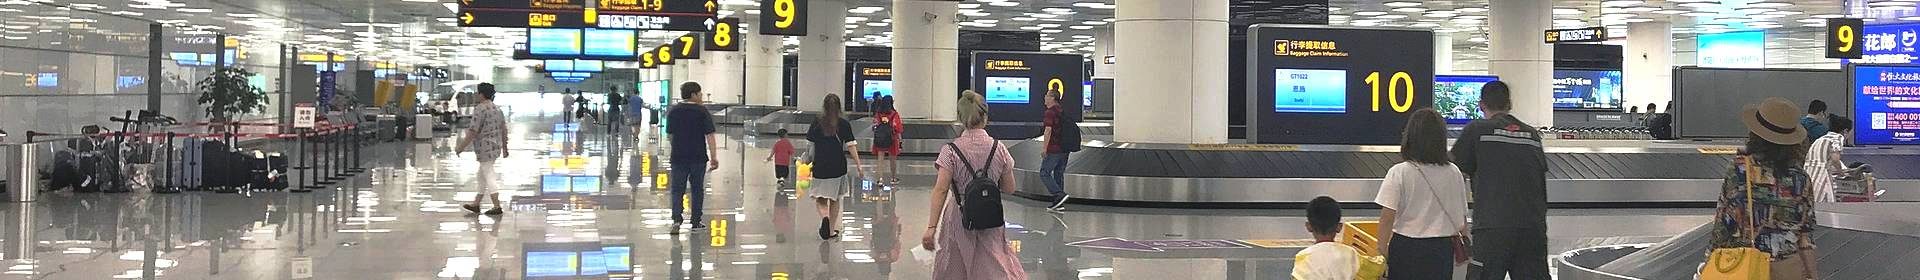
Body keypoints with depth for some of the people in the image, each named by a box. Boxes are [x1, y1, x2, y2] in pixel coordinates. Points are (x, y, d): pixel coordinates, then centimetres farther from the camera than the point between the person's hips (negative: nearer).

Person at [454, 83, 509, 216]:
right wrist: (505, 148, 21)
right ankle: (476, 204, 23)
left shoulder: (480, 109, -14)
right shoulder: (497, 109, 12)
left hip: (485, 147, -9)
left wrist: (461, 146, -10)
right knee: (481, 176, 17)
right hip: (496, 147, 9)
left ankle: (497, 207, -3)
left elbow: (473, 131, -17)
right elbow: (504, 130, 15)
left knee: (489, 176, -4)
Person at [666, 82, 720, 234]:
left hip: (678, 157, 2)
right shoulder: (702, 111, -7)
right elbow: (709, 135, -11)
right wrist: (714, 157, -9)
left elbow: (669, 134, 13)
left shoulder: (673, 111, 4)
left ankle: (676, 220, -12)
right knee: (697, 190, 11)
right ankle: (695, 222, 16)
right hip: (698, 157, -2)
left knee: (677, 190, 5)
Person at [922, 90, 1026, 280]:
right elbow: (1010, 188, 4)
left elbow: (941, 190, -16)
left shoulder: (951, 151, -9)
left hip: (959, 219, -1)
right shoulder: (999, 150, -4)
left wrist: (931, 227, -18)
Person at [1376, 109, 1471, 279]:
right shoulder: (1453, 173, 0)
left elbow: (1388, 217, -12)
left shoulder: (1399, 173, -10)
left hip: (1405, 247, -3)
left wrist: (1382, 248, -4)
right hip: (1442, 247, 3)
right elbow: (1461, 217, 6)